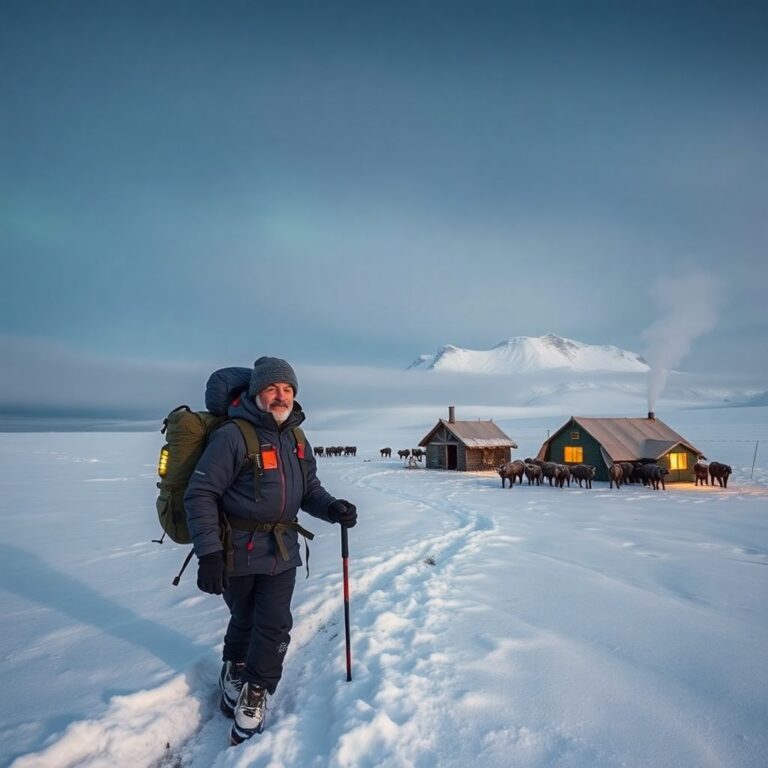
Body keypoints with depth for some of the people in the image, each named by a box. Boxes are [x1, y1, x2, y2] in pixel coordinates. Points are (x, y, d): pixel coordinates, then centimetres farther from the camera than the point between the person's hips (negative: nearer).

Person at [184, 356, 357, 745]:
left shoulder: (295, 439, 4)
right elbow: (200, 495, -17)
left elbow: (309, 490, 11)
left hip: (283, 550, 4)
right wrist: (209, 553, -22)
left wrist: (331, 508, -10)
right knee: (244, 619, 16)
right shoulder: (233, 436, -17)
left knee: (275, 625, 2)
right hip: (239, 551, -4)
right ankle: (233, 669, 46)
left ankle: (253, 697, 24)